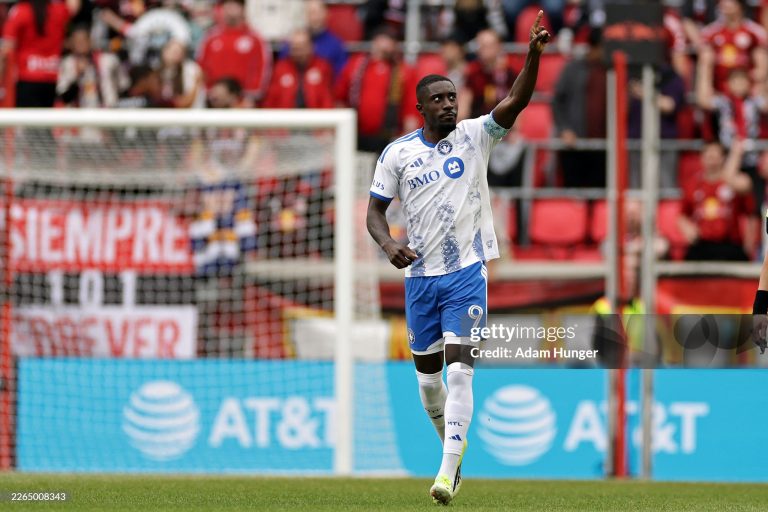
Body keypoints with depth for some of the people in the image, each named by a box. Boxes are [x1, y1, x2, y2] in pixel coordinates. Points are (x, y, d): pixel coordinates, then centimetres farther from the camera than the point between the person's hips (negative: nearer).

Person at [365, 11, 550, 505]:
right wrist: (388, 244, -14)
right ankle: (453, 447, 34)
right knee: (427, 372, 11)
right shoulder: (397, 153, 2)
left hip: (467, 270, -3)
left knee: (459, 367, -14)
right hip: (420, 274, 3)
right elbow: (375, 209, 7)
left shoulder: (474, 136, -1)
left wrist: (534, 53, -30)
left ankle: (448, 473, -19)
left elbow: (516, 101, -14)